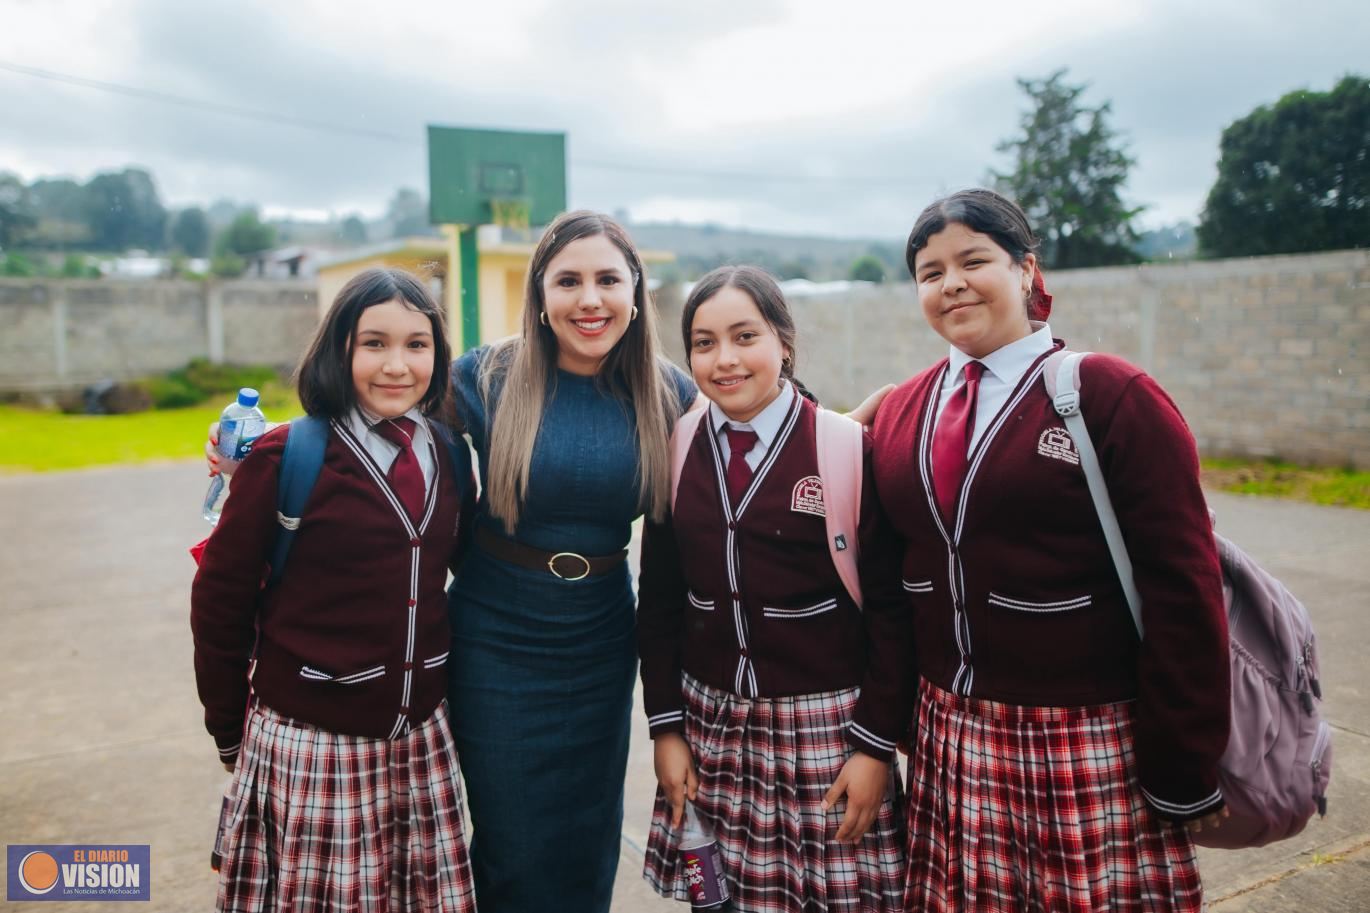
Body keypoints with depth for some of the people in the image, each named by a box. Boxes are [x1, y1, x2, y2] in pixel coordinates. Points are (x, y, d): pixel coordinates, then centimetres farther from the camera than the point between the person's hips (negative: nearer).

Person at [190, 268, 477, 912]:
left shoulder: (446, 454, 2)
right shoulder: (285, 459, -12)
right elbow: (218, 604, -5)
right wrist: (231, 735, 3)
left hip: (422, 737, 4)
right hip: (309, 743, -4)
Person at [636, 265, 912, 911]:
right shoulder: (676, 452, 1)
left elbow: (888, 609, -7)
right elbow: (658, 602, 7)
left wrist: (876, 744, -7)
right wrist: (665, 727, 5)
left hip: (824, 722, -2)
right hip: (710, 722, 3)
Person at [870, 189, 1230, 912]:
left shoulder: (1113, 398, -10)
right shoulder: (901, 412, 5)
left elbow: (1182, 593, -11)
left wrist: (1183, 778, -10)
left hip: (1087, 745, -4)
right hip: (947, 738, 5)